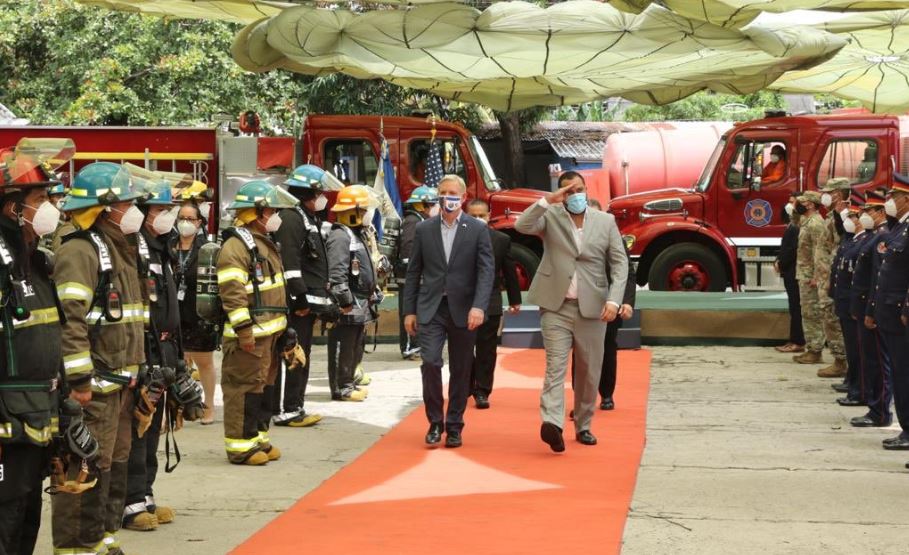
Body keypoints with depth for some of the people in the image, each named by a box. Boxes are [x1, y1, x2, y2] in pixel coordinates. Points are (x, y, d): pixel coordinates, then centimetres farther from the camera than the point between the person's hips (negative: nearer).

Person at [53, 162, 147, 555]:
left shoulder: (120, 249, 18)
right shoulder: (80, 251, -15)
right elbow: (71, 319, -23)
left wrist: (135, 372, 24)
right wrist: (79, 380, -25)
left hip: (120, 379, 10)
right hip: (95, 383, -10)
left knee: (116, 462, 16)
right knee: (89, 468, -8)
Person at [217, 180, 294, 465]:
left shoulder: (264, 243, 18)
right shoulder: (235, 246, -15)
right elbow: (232, 293, -21)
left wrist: (281, 325, 25)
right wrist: (244, 330, -24)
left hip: (269, 331, 10)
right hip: (249, 334, -10)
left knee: (265, 384, 16)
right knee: (245, 387, -7)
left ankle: (258, 437, 26)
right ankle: (240, 446, -2)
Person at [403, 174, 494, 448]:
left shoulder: (477, 229, 1)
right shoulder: (424, 229, 6)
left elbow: (486, 270, -6)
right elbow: (414, 271, 9)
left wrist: (479, 306, -19)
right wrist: (409, 310, 5)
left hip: (463, 310, 0)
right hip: (431, 308, 0)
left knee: (460, 371, 6)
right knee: (430, 362, -13)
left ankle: (454, 426, 18)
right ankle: (435, 422, 1)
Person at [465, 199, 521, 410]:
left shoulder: (502, 240, 1)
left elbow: (510, 271, 7)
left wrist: (515, 300, 10)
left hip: (490, 304, 0)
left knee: (486, 350, 2)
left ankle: (482, 392, 6)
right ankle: (465, 389, 24)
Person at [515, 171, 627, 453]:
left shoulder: (605, 221, 7)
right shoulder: (550, 216, 3)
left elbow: (619, 263, 5)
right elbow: (522, 226, -15)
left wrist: (614, 300, -7)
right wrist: (548, 201, -20)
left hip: (592, 308, 2)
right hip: (556, 306, -2)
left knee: (589, 371, 9)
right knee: (555, 366, -13)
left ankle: (583, 426, 22)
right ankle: (552, 424, -25)